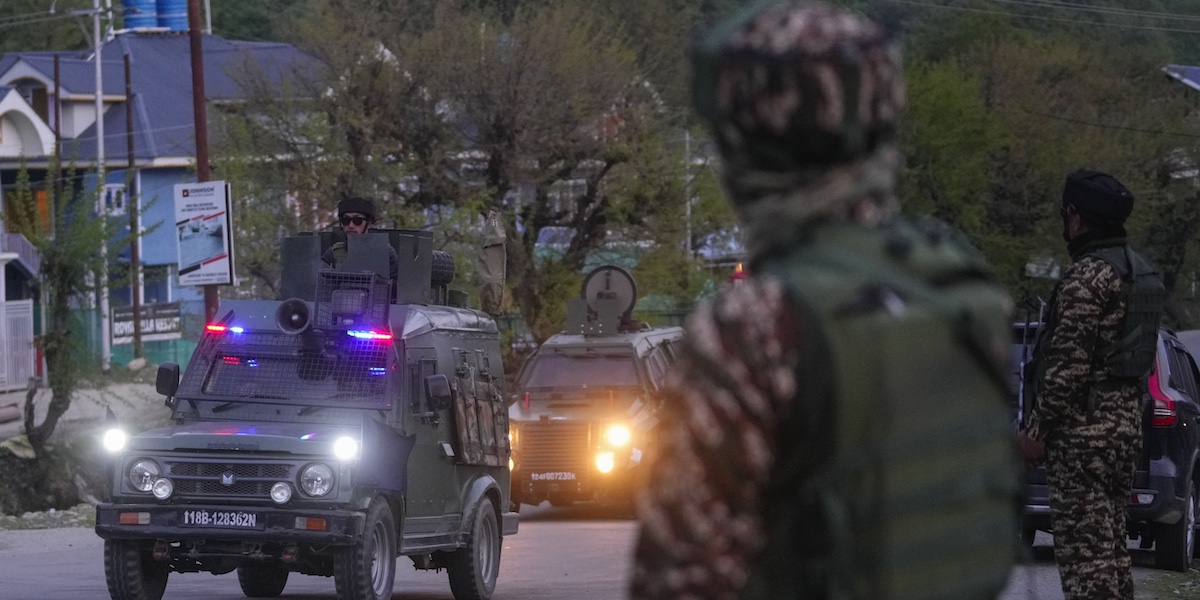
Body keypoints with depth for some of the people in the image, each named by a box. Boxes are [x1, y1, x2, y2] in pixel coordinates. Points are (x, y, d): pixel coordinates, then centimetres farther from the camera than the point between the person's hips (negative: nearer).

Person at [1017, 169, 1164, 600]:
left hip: (1084, 431, -10)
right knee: (1111, 547, 14)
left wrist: (1037, 429, -13)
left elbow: (1069, 365, -19)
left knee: (1083, 551, -10)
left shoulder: (1087, 277, -15)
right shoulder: (1140, 270, 16)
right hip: (1127, 420, 10)